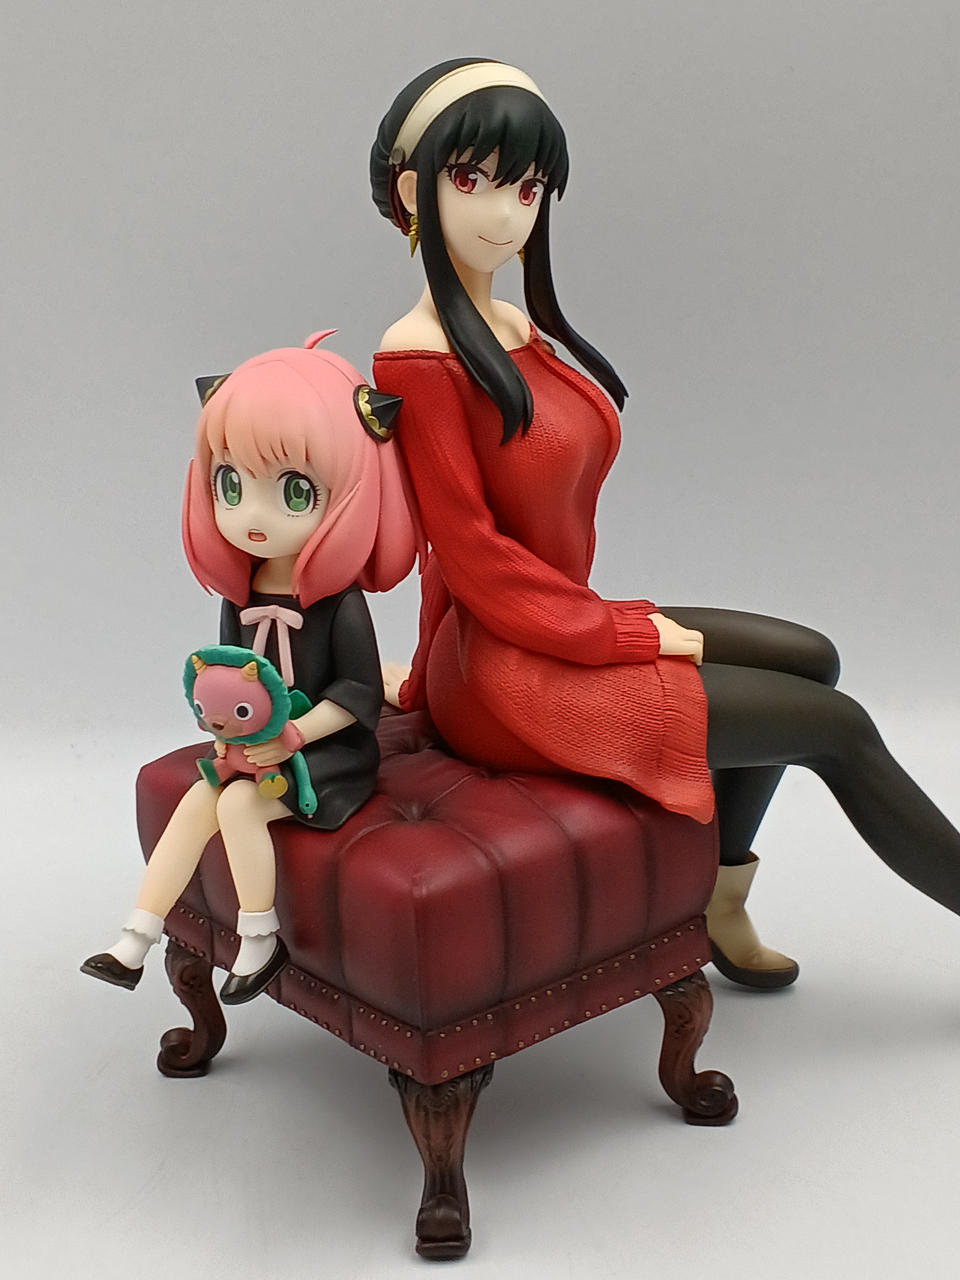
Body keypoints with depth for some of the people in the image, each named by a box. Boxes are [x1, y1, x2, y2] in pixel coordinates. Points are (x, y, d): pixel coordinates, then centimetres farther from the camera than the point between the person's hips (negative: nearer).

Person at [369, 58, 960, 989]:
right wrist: (634, 635, -13)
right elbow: (475, 560, -18)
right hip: (502, 676, -8)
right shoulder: (418, 357, -18)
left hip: (559, 628, 8)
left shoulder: (517, 332, 8)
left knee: (808, 660, 8)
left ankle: (720, 908, 15)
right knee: (836, 725, -3)